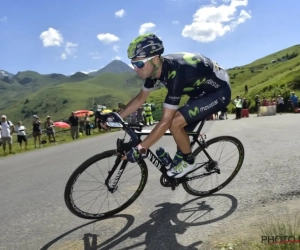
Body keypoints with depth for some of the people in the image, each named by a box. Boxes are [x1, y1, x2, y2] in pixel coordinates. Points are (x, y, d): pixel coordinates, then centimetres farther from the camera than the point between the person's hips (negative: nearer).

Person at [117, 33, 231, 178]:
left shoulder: (175, 73, -36)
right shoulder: (156, 68, -10)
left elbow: (165, 121, -36)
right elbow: (140, 99, 2)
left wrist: (139, 149, -33)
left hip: (219, 92, -9)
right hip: (202, 90, 9)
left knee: (175, 123, -21)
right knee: (180, 128, 8)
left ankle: (188, 161, 2)